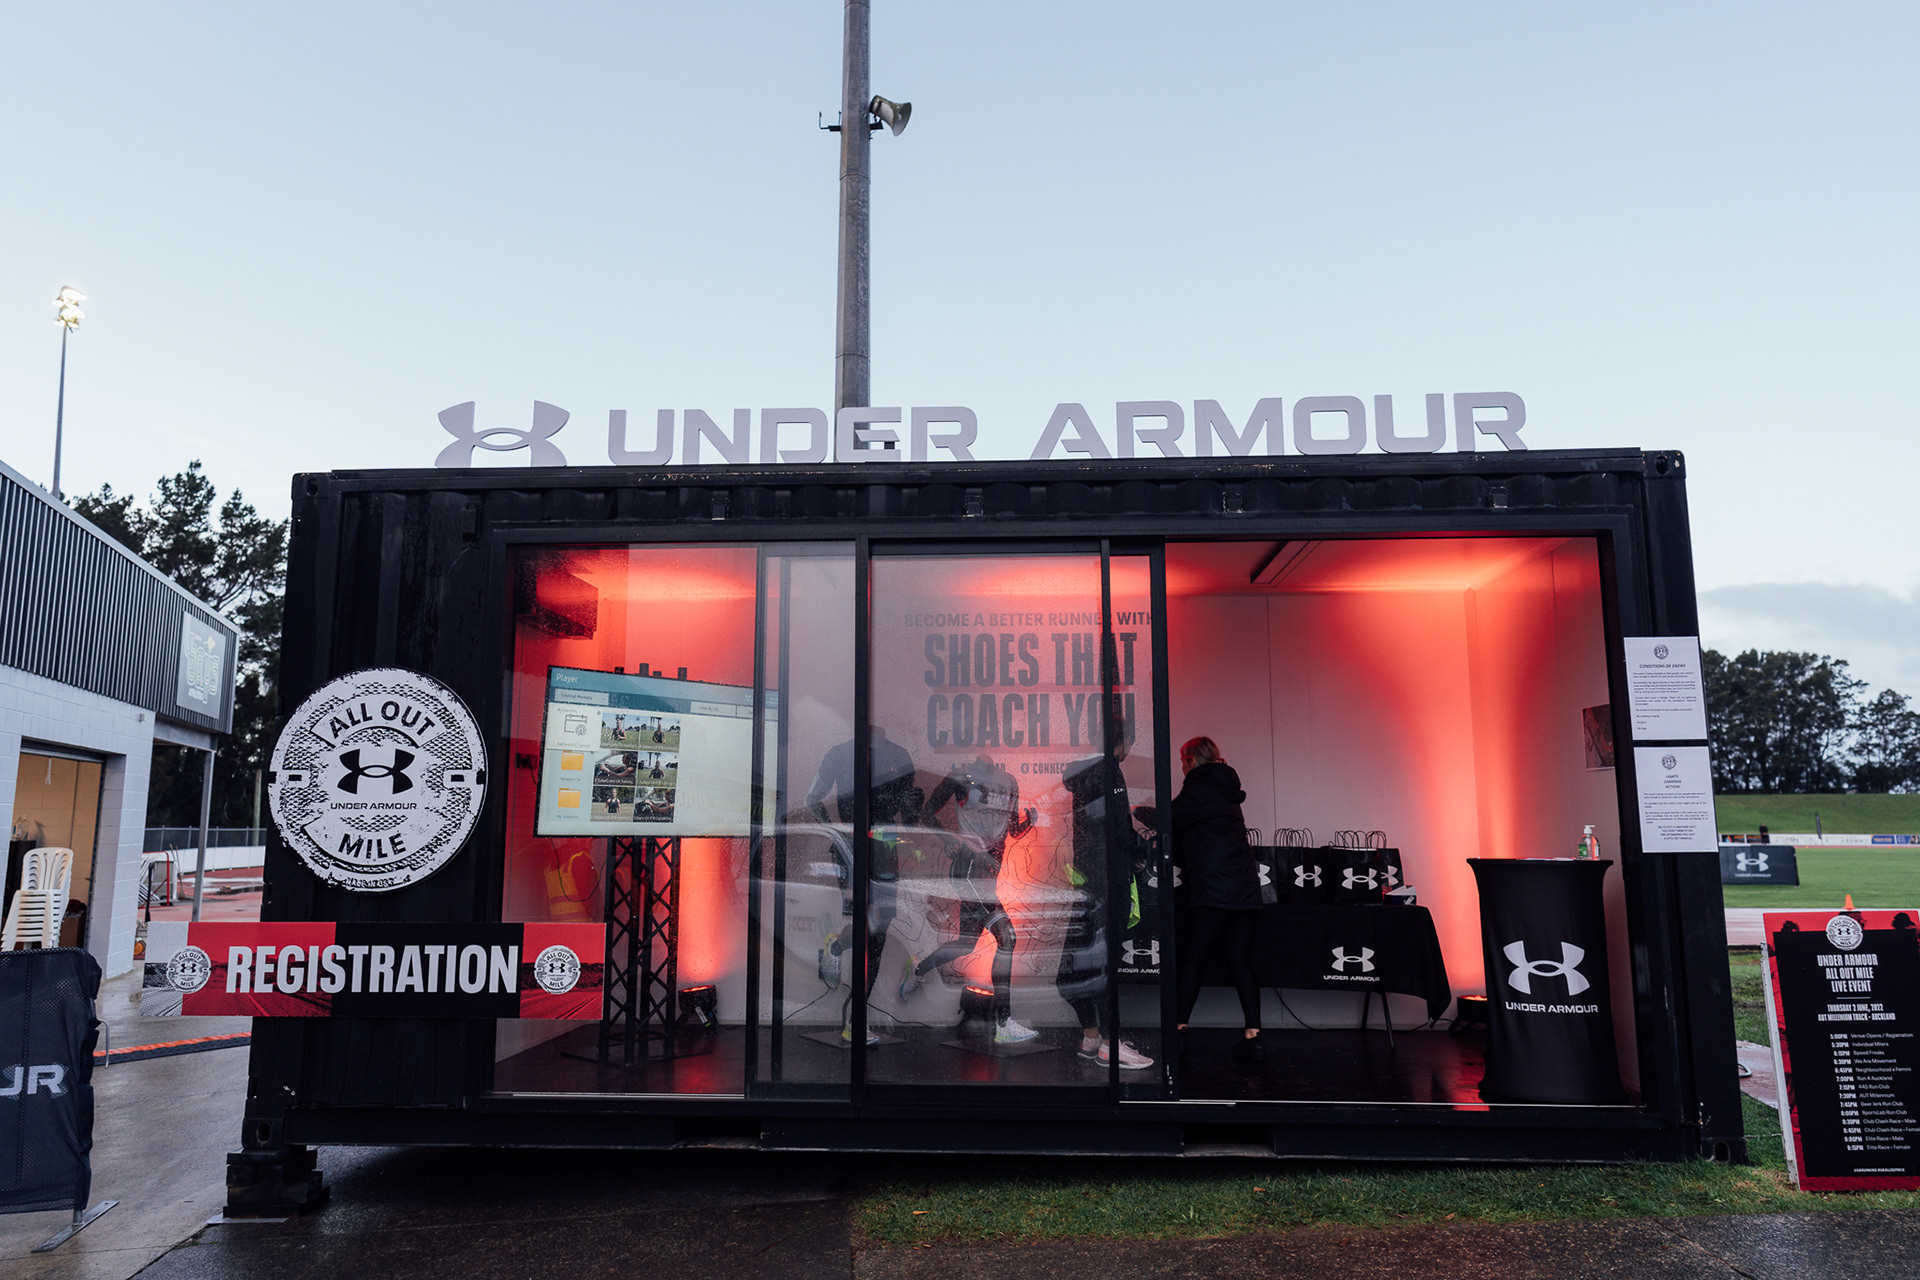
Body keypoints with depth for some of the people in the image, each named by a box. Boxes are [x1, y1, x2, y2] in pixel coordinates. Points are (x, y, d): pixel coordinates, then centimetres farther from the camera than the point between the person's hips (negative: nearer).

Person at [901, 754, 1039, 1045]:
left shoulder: (1009, 781, 14)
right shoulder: (963, 774, -6)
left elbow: (1014, 829, 19)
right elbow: (928, 811, -2)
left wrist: (1030, 819, -2)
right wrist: (952, 840, -14)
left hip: (991, 868, 8)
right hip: (969, 865, -8)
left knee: (968, 940, 13)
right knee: (1006, 935, -17)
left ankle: (918, 969, 39)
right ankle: (1003, 1023, -15)